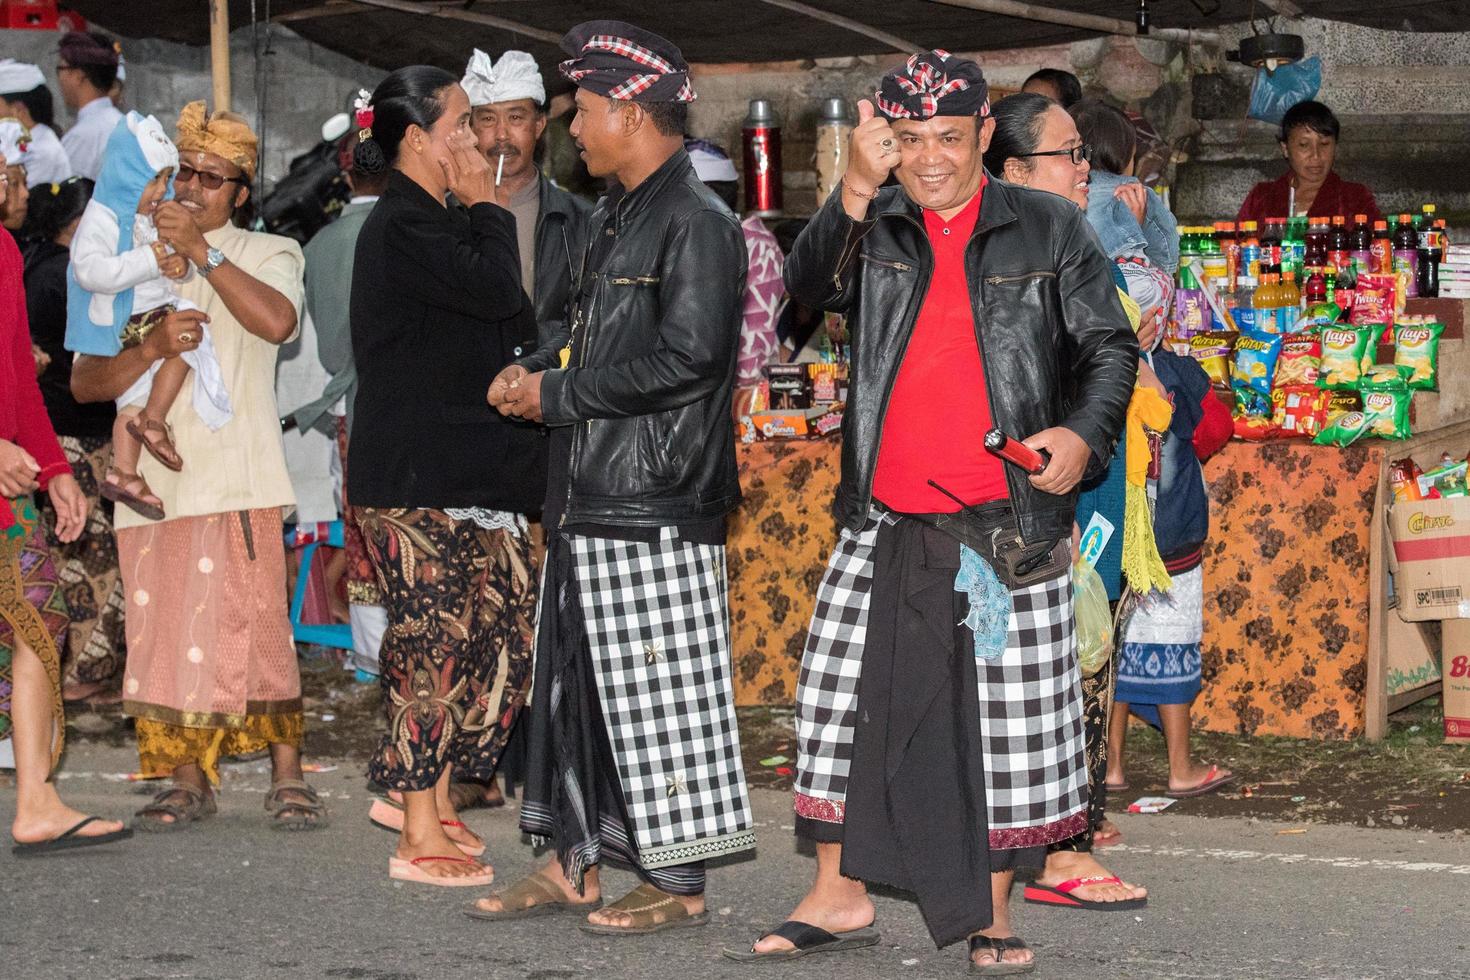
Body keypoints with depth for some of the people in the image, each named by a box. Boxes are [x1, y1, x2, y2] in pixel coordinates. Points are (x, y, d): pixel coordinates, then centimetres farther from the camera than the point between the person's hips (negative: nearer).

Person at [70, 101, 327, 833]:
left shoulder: (266, 254, 8)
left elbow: (277, 320, -17)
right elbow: (84, 380, 5)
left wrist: (201, 252, -18)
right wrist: (153, 347, -13)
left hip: (236, 474, -3)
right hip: (150, 476, 3)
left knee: (253, 626, -8)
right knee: (166, 630, 3)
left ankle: (287, 776, -1)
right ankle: (188, 780, 12)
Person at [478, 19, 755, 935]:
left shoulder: (697, 223, -12)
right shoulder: (614, 219, 17)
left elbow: (687, 359, -22)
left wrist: (557, 395, -15)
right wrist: (535, 369, 7)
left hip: (656, 505, -9)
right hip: (592, 497, 10)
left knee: (657, 689, -4)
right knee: (580, 682, 13)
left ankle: (680, 882, 4)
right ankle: (578, 864, 22)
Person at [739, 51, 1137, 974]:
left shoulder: (1048, 230, 4)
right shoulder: (873, 227, 8)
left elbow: (1109, 346, 6)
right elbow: (810, 285, -11)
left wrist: (1083, 432, -12)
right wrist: (858, 189, -25)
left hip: (1007, 532, -2)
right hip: (883, 529, 2)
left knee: (1009, 719, 2)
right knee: (846, 705, 4)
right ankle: (840, 897, 17)